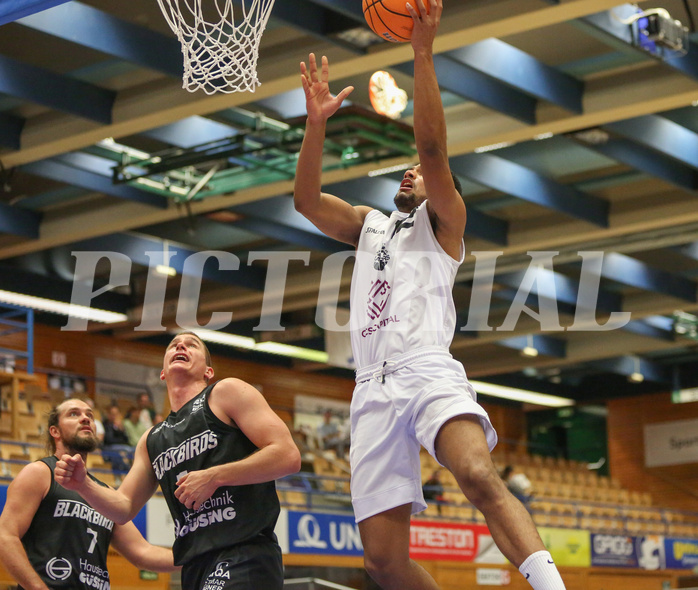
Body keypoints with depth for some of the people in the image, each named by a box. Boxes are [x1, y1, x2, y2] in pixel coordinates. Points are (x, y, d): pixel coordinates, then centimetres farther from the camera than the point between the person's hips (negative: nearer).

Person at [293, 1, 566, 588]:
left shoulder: (442, 221, 15)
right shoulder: (369, 224, 31)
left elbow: (433, 149, -2)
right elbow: (306, 198, 16)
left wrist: (423, 52, -10)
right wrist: (317, 121, 5)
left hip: (428, 370, -5)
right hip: (373, 386, 5)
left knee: (478, 474, -36)